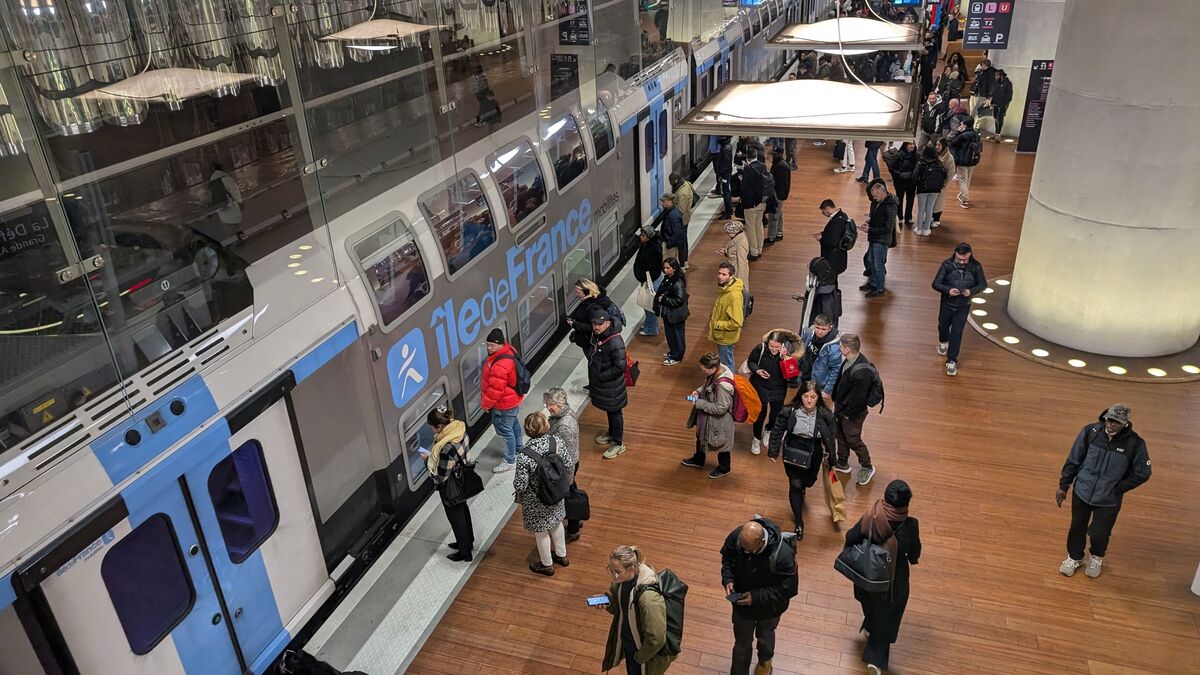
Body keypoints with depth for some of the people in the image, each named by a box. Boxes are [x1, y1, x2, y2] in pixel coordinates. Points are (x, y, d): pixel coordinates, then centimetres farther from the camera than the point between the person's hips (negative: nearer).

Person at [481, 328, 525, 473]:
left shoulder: (500, 366, -38)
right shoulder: (508, 350, -7)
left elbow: (495, 390, -30)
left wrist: (487, 404, -14)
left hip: (504, 403, -10)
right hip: (513, 397, 11)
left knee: (505, 430, 6)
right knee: (513, 423, 29)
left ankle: (509, 461, 22)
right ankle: (518, 449, 51)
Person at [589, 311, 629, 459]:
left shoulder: (615, 341, -28)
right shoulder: (596, 336, -1)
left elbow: (620, 367, -27)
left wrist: (601, 376, -21)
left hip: (612, 385, -8)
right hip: (600, 383, 8)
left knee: (615, 412, 6)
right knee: (609, 410, 25)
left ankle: (618, 444, 20)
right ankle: (612, 433, 45)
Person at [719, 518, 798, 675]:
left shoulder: (783, 555, -41)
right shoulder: (737, 536, -29)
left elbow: (789, 588, -27)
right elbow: (726, 556, -5)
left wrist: (756, 597, -30)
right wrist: (728, 578, -21)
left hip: (768, 607, -1)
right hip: (741, 601, 2)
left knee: (765, 635, 31)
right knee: (742, 641, 21)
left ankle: (765, 661, 64)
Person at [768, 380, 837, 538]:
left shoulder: (825, 415, -17)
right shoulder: (789, 411, -20)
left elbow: (831, 437, -3)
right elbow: (777, 431, -6)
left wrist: (832, 459, 5)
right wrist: (773, 452, -1)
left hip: (814, 453, 2)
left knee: (809, 481, 22)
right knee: (795, 485, 2)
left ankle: (802, 487, 61)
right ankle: (799, 523, 17)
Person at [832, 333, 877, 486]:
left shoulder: (861, 371, -36)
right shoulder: (849, 360, -9)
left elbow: (858, 398, -29)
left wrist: (848, 413, -17)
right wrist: (835, 398, 12)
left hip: (852, 413, -8)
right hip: (841, 407, 8)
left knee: (853, 441, 12)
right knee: (841, 436, 24)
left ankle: (867, 468, 35)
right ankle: (842, 463, 46)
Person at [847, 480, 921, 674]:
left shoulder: (871, 518, -25)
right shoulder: (910, 525, -28)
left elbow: (850, 538, -16)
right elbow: (914, 553, -12)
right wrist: (912, 559, 12)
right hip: (894, 578, -2)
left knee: (871, 604, 33)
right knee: (886, 615, 18)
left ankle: (870, 628, 60)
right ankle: (876, 658, 20)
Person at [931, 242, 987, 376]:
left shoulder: (975, 267, -15)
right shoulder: (947, 264, -18)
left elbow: (982, 284, -3)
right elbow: (936, 283, -14)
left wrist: (971, 291, -23)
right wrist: (948, 290, -33)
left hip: (963, 307, -1)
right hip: (947, 304, 1)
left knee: (956, 333, -2)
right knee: (943, 326, 23)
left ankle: (952, 361, 10)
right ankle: (943, 342, 57)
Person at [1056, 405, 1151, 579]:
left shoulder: (1135, 443, -18)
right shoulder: (1090, 432, -15)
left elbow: (1142, 473, -4)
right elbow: (1073, 460, -3)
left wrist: (1117, 489, -8)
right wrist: (1063, 486, 1)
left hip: (1109, 500, -1)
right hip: (1081, 492, 1)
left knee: (1099, 534, 7)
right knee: (1077, 528, 15)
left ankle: (1097, 558, 42)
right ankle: (1074, 557, 43)